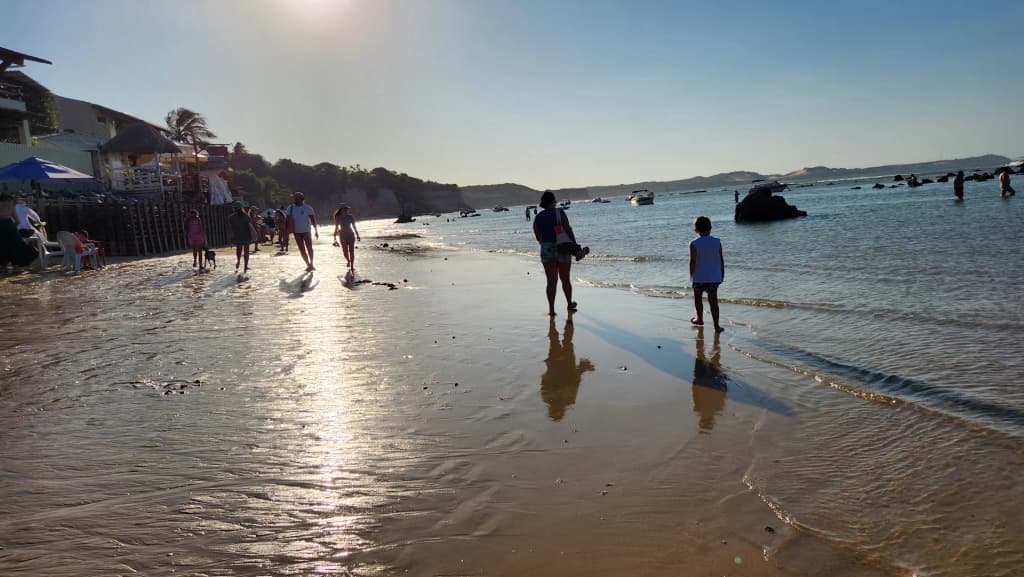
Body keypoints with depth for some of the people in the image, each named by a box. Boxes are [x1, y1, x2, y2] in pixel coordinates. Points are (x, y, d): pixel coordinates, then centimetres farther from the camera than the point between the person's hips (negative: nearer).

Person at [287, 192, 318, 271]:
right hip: (297, 232, 3)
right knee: (302, 250, 5)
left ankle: (311, 264, 12)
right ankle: (308, 265, 15)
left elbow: (313, 220, -3)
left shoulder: (308, 208, -4)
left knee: (309, 248, -2)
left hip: (306, 231, -3)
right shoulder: (291, 208, 4)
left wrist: (316, 231, -7)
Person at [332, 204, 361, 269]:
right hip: (343, 236, 0)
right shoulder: (338, 218, -2)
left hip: (351, 235, 0)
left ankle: (352, 266, 1)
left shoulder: (351, 217, -2)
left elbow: (354, 227, 5)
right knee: (345, 251, 0)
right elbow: (336, 228, 5)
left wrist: (357, 235, 5)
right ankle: (348, 261, 30)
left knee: (351, 251, -4)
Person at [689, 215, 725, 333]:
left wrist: (691, 275, -2)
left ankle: (700, 319, 34)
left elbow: (693, 261, -12)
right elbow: (721, 259, 1)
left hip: (699, 277, -2)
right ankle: (716, 326, 1)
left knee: (698, 298, 19)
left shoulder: (694, 244, -11)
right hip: (714, 277, 2)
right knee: (713, 300, 4)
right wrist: (722, 274, 12)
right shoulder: (717, 242, -3)